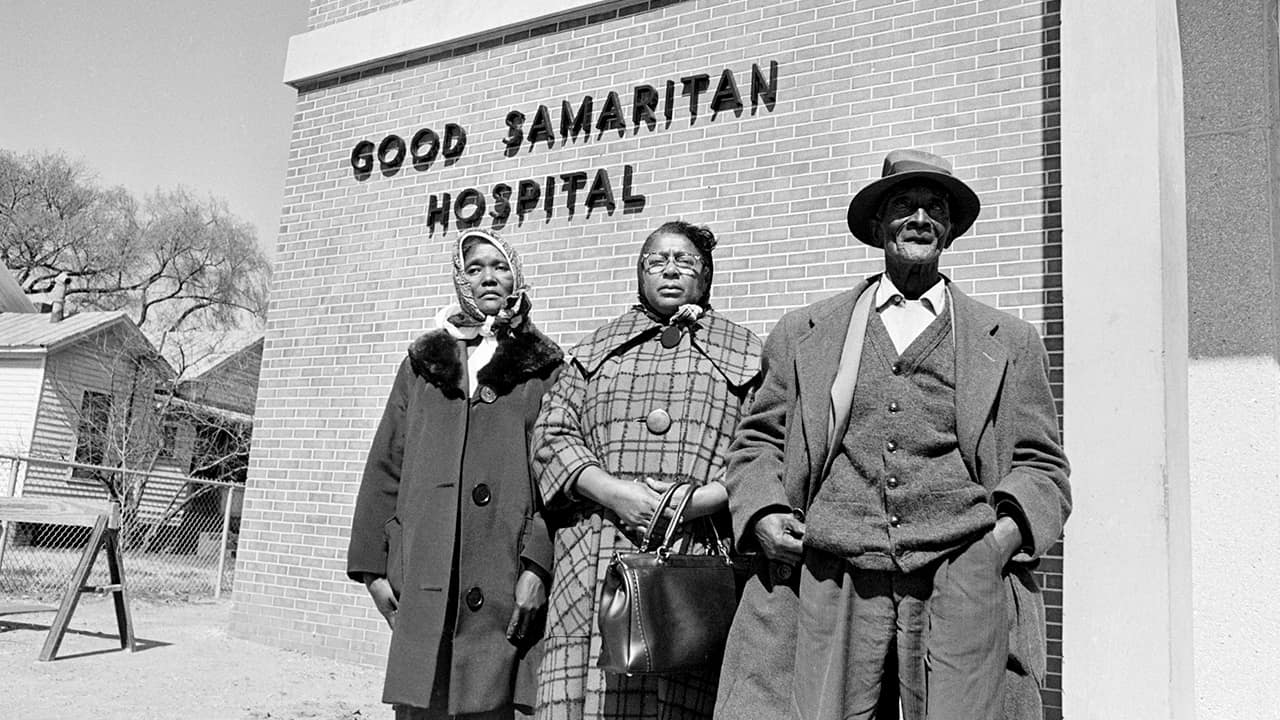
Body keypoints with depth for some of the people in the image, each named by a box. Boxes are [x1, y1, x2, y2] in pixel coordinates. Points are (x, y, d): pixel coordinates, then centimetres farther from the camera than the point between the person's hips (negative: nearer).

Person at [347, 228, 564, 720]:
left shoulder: (545, 368, 7)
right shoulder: (422, 363, 15)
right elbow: (385, 468, 13)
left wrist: (538, 566, -11)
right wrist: (373, 565, 7)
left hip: (506, 587, -2)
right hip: (422, 585, 2)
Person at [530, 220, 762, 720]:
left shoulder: (744, 353, 14)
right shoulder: (596, 349, 20)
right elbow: (552, 433, 10)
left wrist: (703, 499, -12)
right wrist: (612, 492, -6)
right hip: (594, 558, 2)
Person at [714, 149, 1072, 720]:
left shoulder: (1010, 342, 16)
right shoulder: (803, 333, 16)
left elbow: (1041, 464, 15)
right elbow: (758, 442, 17)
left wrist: (1008, 529, -4)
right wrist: (762, 513, -1)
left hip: (961, 589, 0)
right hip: (826, 586, 0)